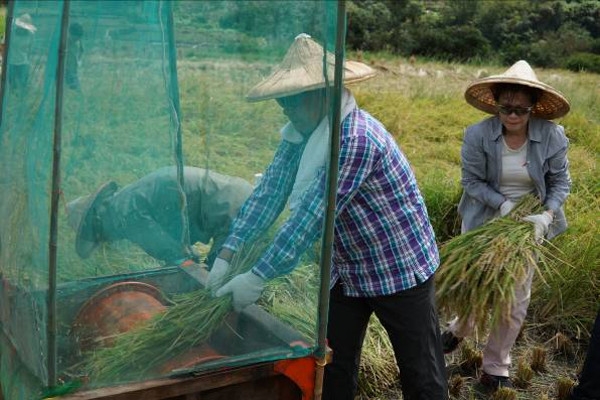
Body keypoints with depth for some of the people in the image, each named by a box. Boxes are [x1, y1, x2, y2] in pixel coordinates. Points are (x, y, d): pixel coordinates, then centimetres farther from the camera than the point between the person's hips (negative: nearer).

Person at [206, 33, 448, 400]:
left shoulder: (357, 137, -30)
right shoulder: (301, 134, -3)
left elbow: (314, 216, -32)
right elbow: (268, 194, -5)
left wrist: (258, 277, -29)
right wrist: (227, 254, -13)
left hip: (399, 269, -7)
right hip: (347, 270, 8)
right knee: (333, 368, 15)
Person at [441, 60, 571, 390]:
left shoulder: (552, 137, -16)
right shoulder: (478, 135, -19)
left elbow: (560, 182, -6)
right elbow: (472, 181, -11)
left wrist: (547, 215, -21)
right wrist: (502, 203, -25)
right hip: (484, 222, -1)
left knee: (515, 299, 6)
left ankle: (494, 369, 24)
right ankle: (458, 330, 47)